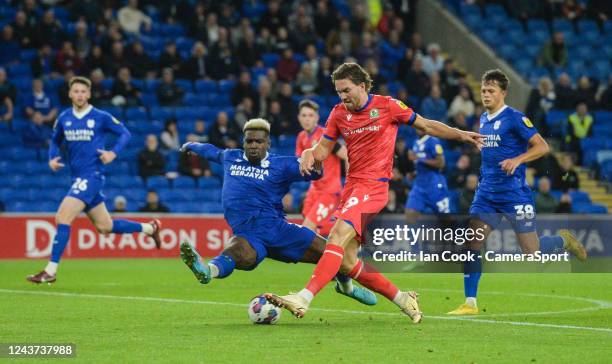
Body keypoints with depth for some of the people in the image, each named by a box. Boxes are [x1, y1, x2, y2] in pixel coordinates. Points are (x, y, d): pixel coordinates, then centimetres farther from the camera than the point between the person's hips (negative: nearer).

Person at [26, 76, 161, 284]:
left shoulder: (101, 117, -5)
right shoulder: (63, 119, 9)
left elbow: (125, 134, 3)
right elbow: (55, 141, 22)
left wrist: (114, 152, -14)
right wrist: (52, 158, 3)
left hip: (92, 175, -7)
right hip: (78, 177, 7)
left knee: (63, 217, -18)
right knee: (105, 227, 14)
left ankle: (51, 271, -15)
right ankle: (149, 228, 36)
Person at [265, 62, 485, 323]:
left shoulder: (387, 106, -2)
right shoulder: (339, 113, 9)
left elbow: (427, 126, 9)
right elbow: (324, 148, 13)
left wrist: (462, 135, 6)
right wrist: (310, 153, -10)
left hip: (373, 186, -7)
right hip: (352, 185, 7)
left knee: (337, 237, -26)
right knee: (346, 262, 3)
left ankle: (304, 299, -36)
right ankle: (402, 299, 17)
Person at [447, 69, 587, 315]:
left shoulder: (514, 118, -11)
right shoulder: (484, 119, 12)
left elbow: (542, 146, -14)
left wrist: (517, 160, -27)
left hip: (514, 192, -6)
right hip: (486, 192, 6)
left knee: (531, 251, -3)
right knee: (472, 244, -7)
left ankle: (563, 240, 29)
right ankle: (470, 304, -3)